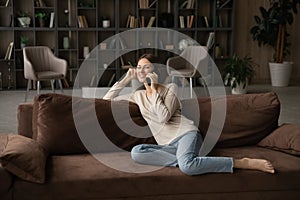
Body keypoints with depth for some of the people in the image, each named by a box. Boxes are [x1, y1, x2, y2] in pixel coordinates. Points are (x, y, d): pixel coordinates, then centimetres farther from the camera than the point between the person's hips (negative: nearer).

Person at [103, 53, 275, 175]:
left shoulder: (170, 88, 8)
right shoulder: (138, 96, 22)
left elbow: (163, 117, -8)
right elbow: (108, 99, 24)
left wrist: (154, 89, -2)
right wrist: (127, 79, 17)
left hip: (185, 133, -4)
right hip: (168, 145, 4)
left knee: (187, 165, -40)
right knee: (136, 152, -28)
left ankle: (245, 163, -29)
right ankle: (184, 160, -27)